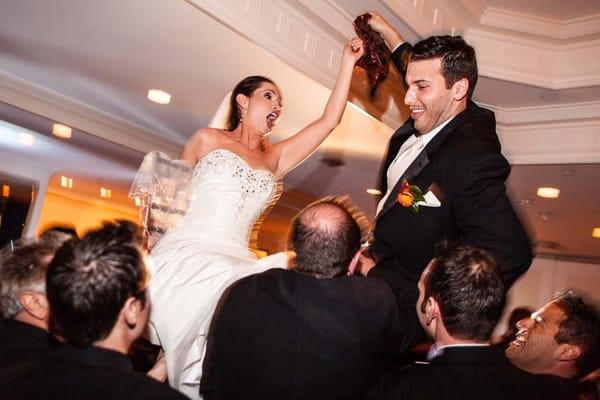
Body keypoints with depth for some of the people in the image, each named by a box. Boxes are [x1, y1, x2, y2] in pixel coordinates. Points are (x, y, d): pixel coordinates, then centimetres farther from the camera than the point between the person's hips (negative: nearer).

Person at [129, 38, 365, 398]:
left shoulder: (275, 158, 20)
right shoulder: (206, 140, 14)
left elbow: (330, 120, 15)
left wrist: (348, 62, 14)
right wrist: (159, 208, -1)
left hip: (235, 260, 4)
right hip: (185, 253, -3)